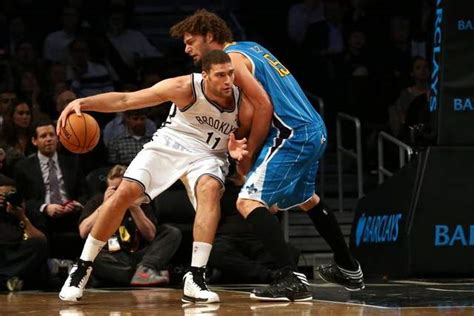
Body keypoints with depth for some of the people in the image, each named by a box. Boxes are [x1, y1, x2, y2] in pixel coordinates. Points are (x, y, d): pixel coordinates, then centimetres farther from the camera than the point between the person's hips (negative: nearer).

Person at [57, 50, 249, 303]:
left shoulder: (241, 101, -17)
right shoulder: (186, 87, -24)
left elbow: (250, 141, 2)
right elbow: (126, 99, -24)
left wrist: (237, 150, -24)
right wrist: (83, 102, -37)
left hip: (207, 155, 1)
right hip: (169, 144, 0)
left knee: (211, 187, -33)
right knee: (125, 193, -17)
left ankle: (195, 278, -32)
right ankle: (82, 268, 1)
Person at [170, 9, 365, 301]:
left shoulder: (230, 58, -10)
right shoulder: (250, 47, 19)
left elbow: (264, 107, -17)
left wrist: (248, 155, -9)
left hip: (293, 135, -10)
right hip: (316, 131, 10)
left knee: (249, 202, -13)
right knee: (305, 198, 31)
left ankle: (293, 279, -24)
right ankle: (349, 269, 41)